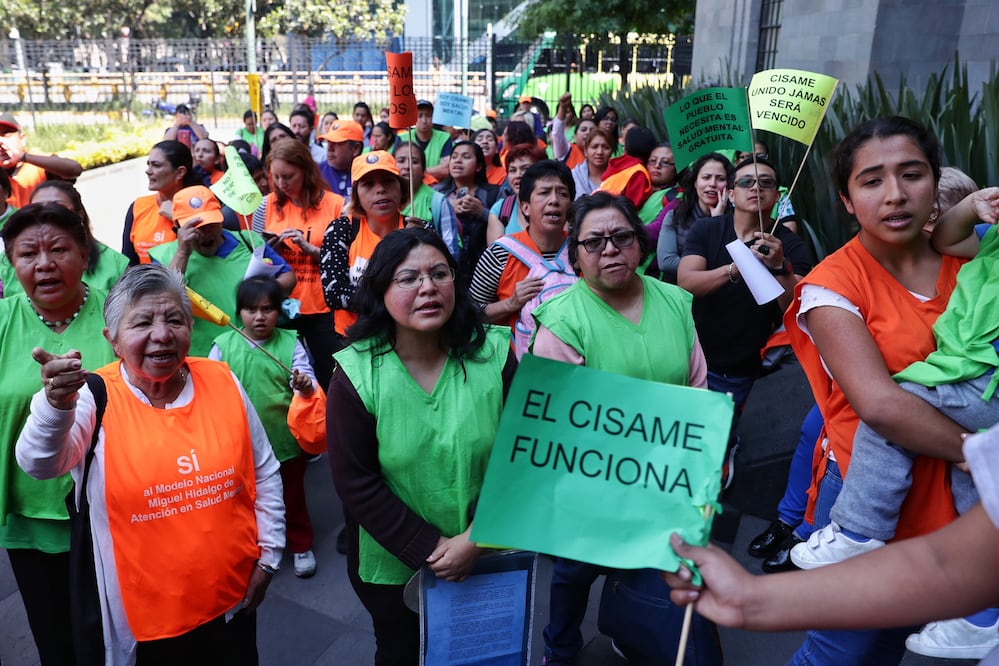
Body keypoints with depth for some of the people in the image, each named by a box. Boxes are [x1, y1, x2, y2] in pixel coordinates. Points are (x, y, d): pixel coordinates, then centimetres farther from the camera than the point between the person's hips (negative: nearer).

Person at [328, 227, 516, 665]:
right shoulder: (357, 374, -17)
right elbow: (355, 481, -16)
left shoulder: (494, 354, -13)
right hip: (393, 563, -1)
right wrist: (428, 549, -18)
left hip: (487, 556, 2)